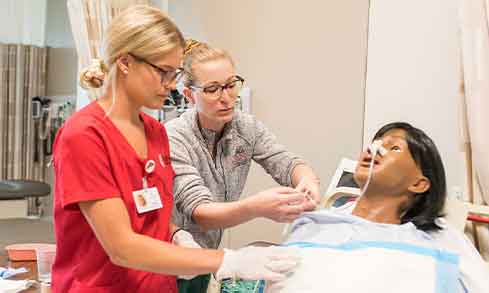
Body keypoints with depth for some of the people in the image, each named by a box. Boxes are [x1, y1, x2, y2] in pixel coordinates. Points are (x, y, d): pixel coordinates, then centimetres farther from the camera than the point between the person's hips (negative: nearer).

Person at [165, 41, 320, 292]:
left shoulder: (246, 127, -7)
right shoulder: (173, 139, -24)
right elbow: (199, 213, -33)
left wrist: (307, 180, -36)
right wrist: (256, 208, -50)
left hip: (205, 254, 5)